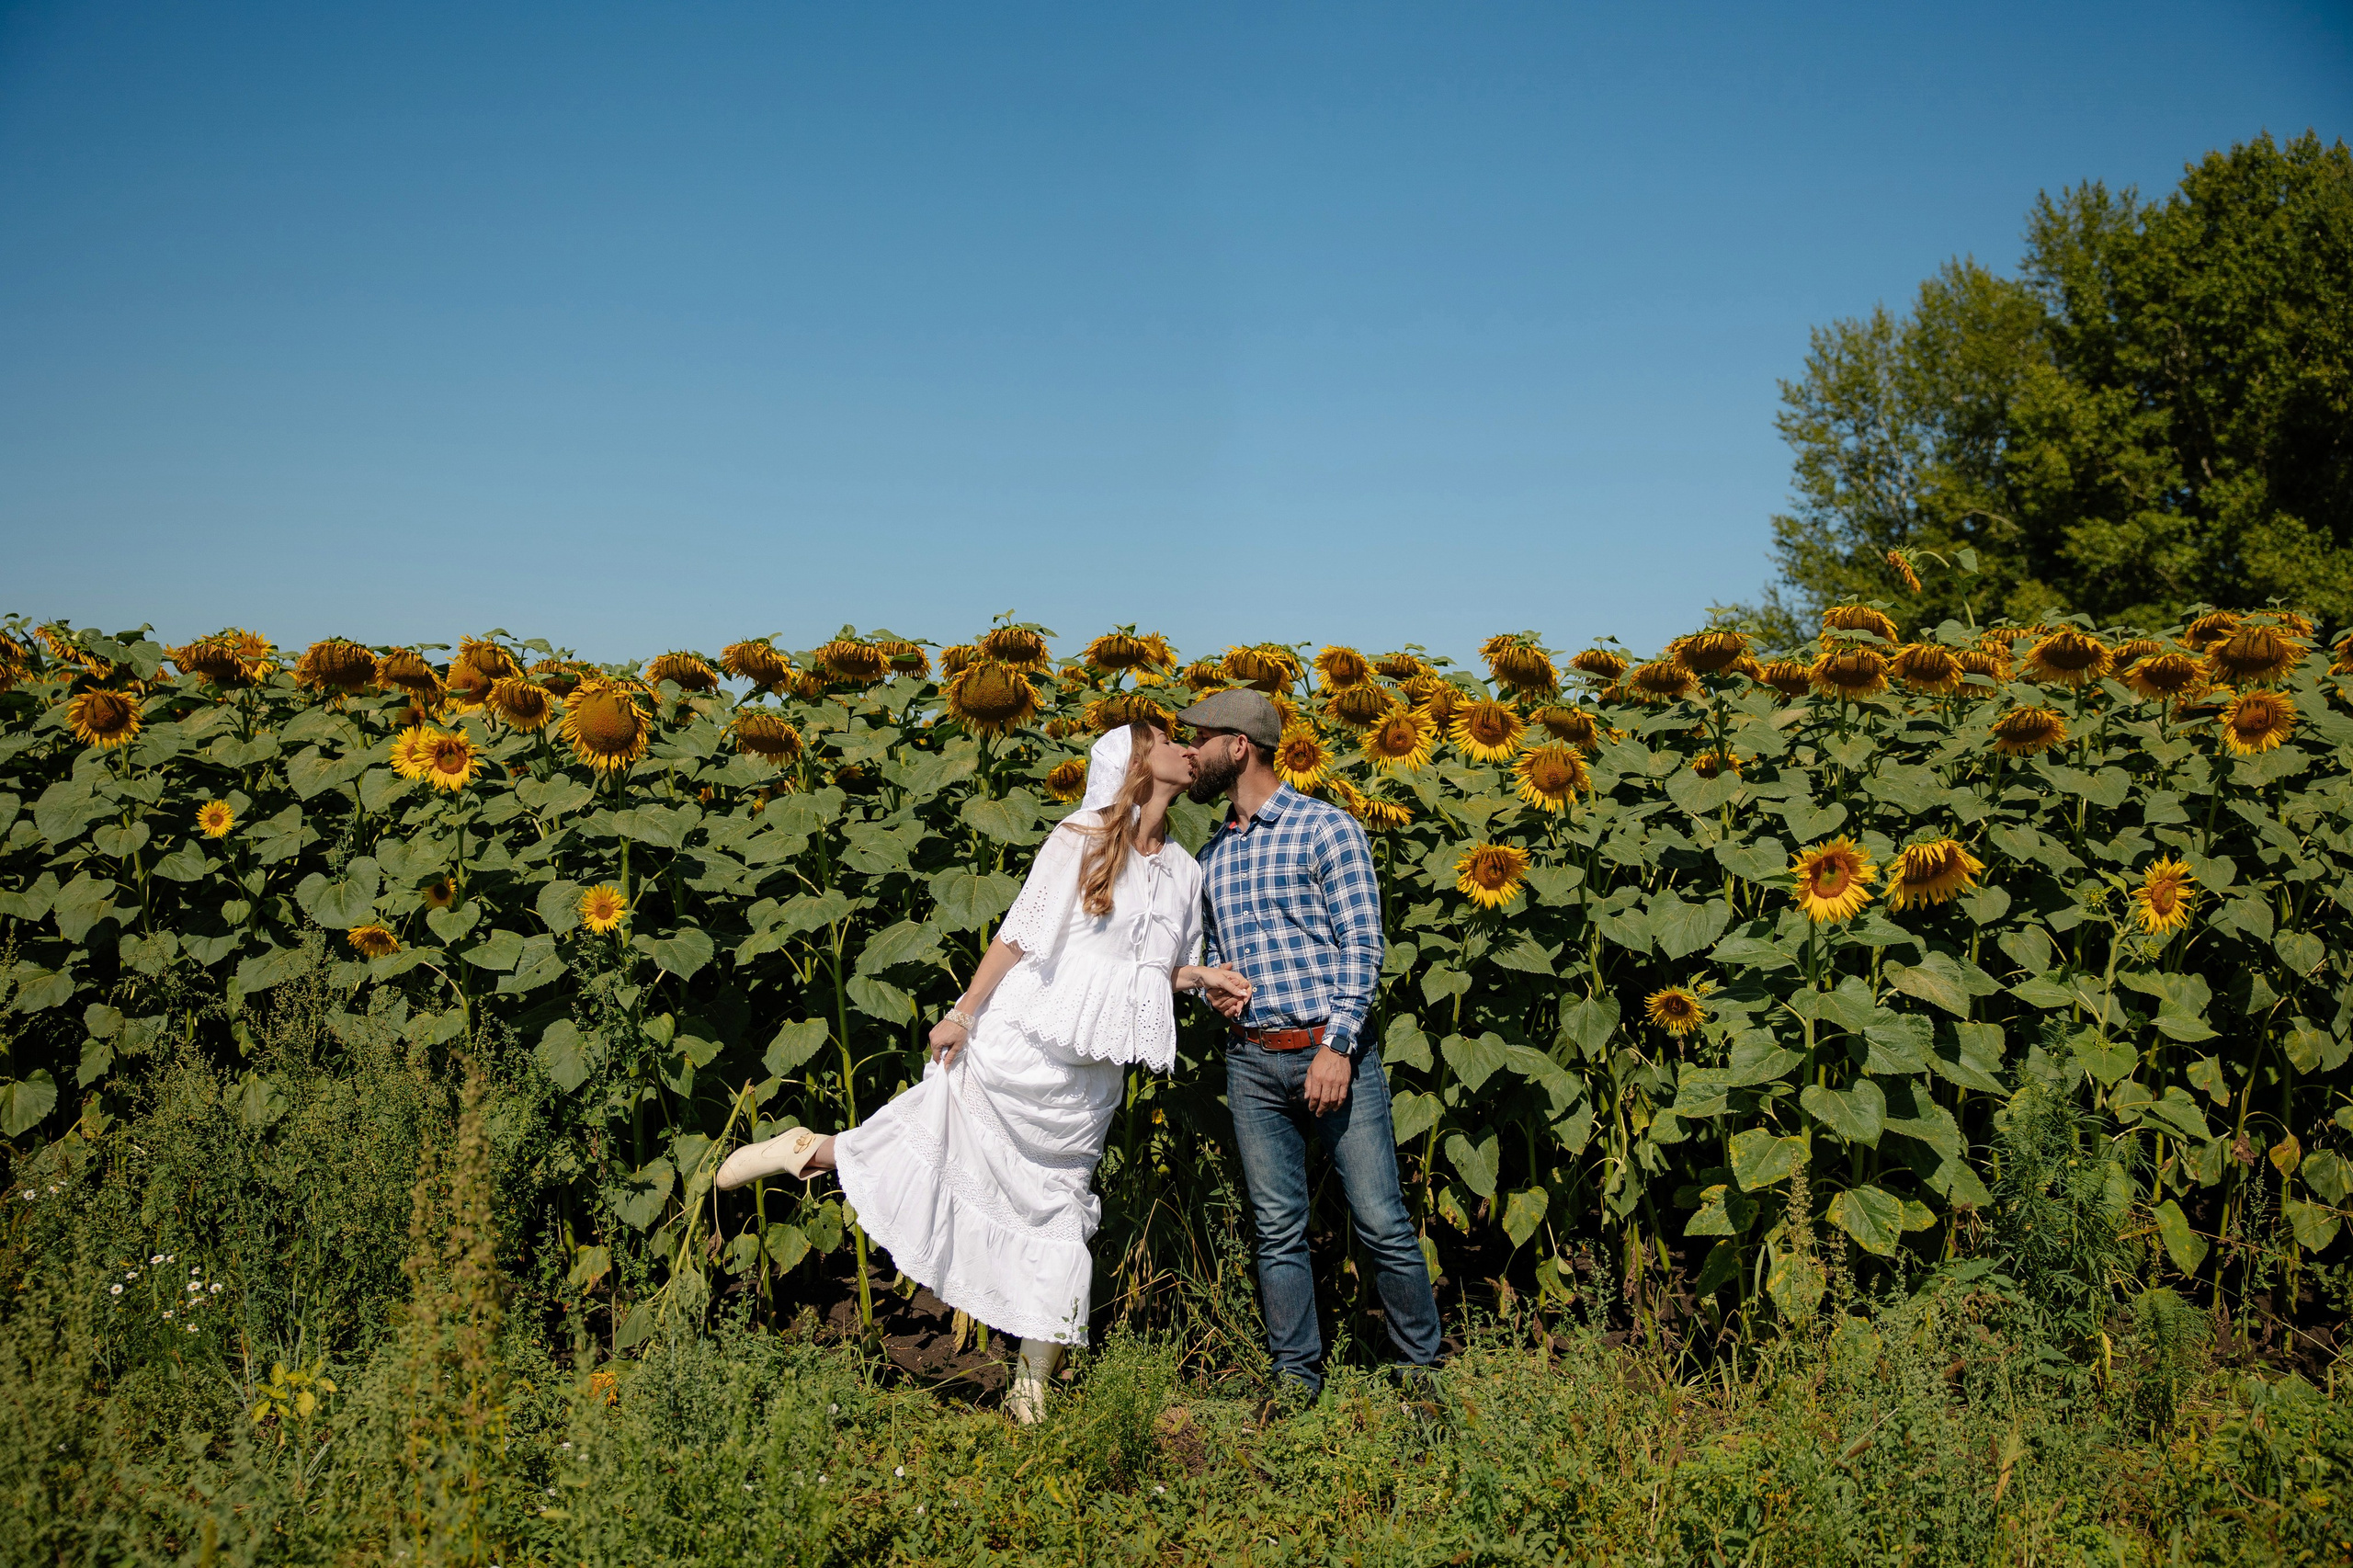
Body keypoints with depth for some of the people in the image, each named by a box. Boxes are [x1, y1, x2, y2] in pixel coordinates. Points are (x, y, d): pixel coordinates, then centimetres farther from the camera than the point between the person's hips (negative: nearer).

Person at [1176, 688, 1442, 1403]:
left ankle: (1423, 1368, 12)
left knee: (1382, 1222, -3)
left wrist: (1337, 1046, -16)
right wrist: (1213, 984, 5)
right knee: (1278, 1229, 8)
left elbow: (1362, 946, -8)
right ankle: (1297, 1378, 18)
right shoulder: (1213, 854, 16)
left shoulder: (1327, 828, -3)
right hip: (1252, 1061, 6)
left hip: (1332, 1050, -5)